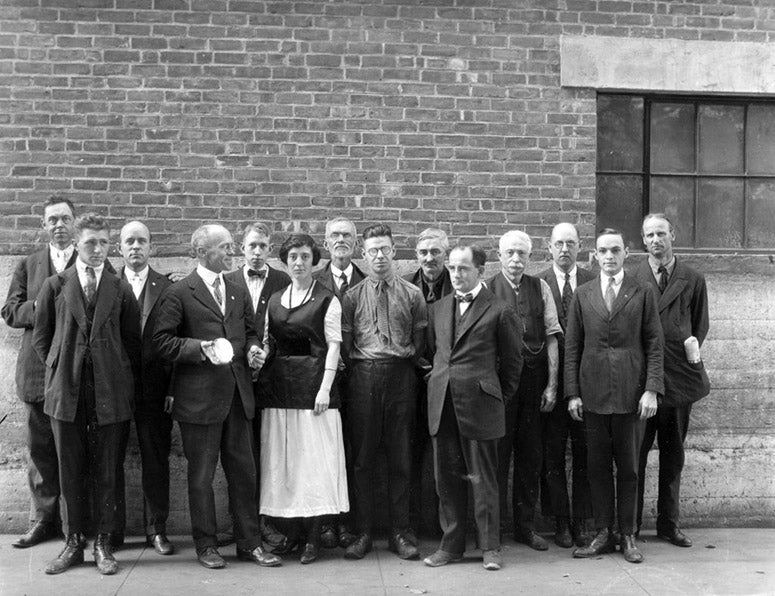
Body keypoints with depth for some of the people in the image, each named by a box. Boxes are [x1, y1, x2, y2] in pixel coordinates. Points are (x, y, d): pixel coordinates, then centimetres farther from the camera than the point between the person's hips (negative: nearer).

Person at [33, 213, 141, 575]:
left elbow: (133, 341, 8)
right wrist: (60, 369, 4)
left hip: (110, 394, 0)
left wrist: (125, 378, 3)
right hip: (66, 393, 1)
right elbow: (41, 337, 10)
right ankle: (73, 543, 20)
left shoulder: (120, 290, 4)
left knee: (106, 474, 5)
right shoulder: (55, 285, 5)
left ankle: (103, 545, 16)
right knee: (70, 473, 8)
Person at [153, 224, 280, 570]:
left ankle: (249, 544, 20)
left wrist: (253, 350, 1)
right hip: (199, 397, -5)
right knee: (201, 475, 6)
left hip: (237, 395, 5)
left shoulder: (239, 293, 14)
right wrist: (201, 348, -20)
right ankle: (206, 545, 20)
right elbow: (162, 341, -9)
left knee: (244, 472, 9)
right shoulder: (179, 293, -5)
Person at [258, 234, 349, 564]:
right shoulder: (274, 299, 13)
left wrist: (325, 388, -13)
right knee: (283, 459, 6)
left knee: (313, 459, -3)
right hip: (280, 384, 5)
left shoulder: (326, 299, -2)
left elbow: (333, 346, -6)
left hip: (314, 383, -5)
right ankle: (290, 528, 16)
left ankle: (314, 536, 5)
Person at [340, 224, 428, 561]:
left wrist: (402, 364, 2)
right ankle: (364, 533, 13)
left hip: (401, 377, 0)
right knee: (362, 458, 4)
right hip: (363, 377, 0)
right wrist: (358, 368, 0)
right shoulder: (352, 296, 6)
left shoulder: (412, 295, 7)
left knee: (401, 457, 4)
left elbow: (420, 342, 8)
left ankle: (399, 534, 13)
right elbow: (344, 343, 6)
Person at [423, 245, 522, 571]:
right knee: (447, 477, 10)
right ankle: (452, 544, 22)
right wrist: (442, 383, 13)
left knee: (483, 479, 3)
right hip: (441, 404, 5)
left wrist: (499, 397, 5)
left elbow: (512, 360, 2)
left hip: (479, 405, -5)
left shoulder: (499, 311, -4)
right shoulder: (438, 308, 12)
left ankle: (490, 547, 16)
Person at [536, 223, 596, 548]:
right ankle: (560, 521, 16)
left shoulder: (594, 282, 5)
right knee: (553, 455, 5)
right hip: (551, 379, -1)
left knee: (585, 453, 6)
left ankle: (582, 521, 17)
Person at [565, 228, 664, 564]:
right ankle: (603, 534, 17)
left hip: (631, 393, -1)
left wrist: (652, 389, -8)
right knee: (597, 466, 7)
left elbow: (654, 345, 1)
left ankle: (628, 536, 18)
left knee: (628, 467, 7)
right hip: (593, 392, 2)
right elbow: (572, 347, 7)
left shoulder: (643, 293, 3)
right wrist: (572, 393, 0)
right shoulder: (582, 294, 8)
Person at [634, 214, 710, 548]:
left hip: (679, 376, 2)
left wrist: (691, 352, 2)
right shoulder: (631, 280, 1)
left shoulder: (693, 281, 6)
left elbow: (700, 327, 14)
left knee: (673, 454, 11)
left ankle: (669, 524, 22)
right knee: (635, 453, 2)